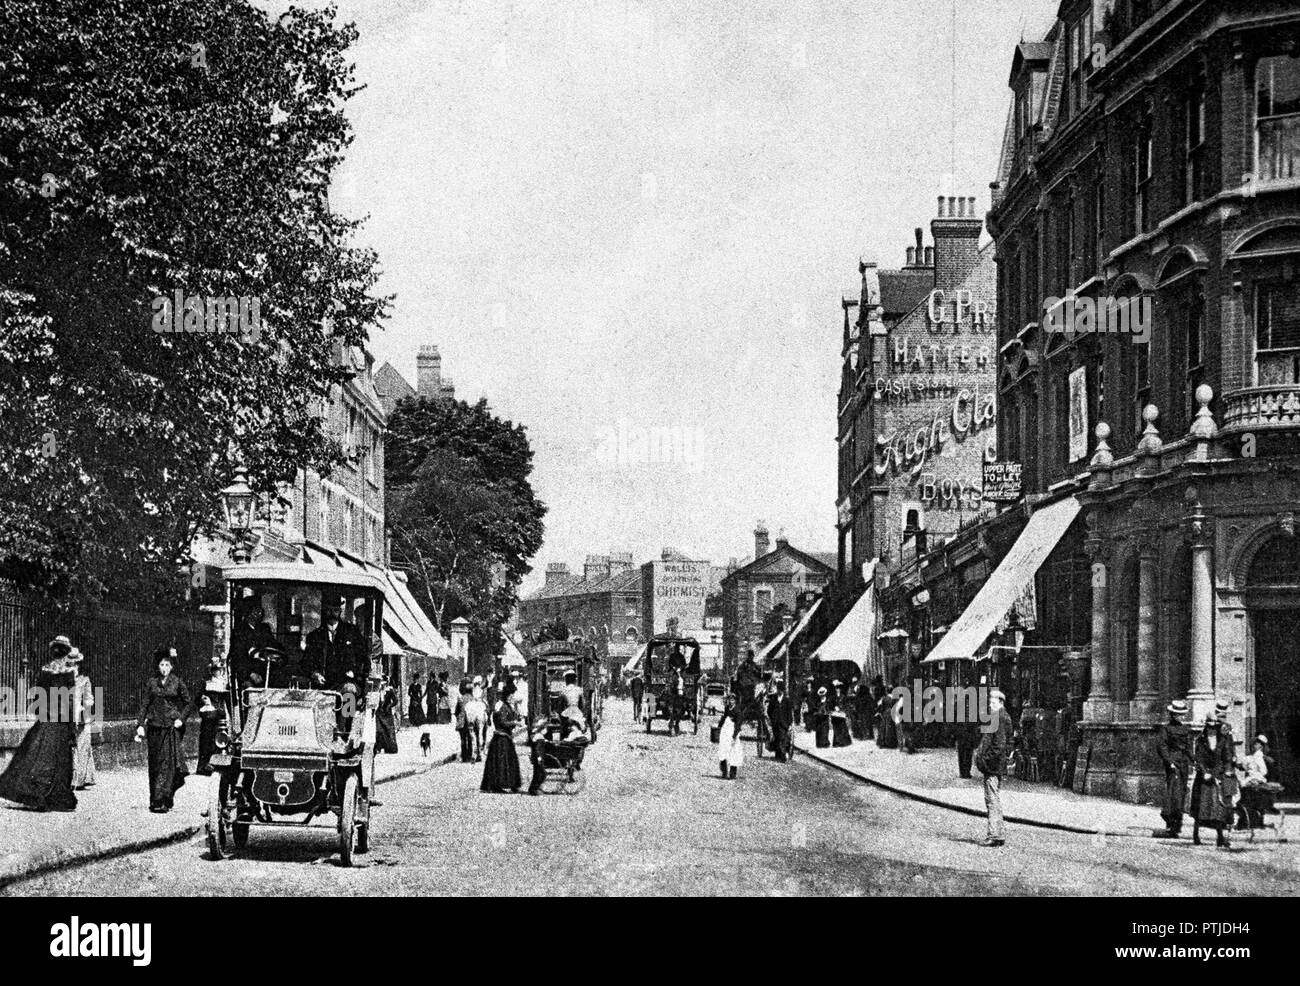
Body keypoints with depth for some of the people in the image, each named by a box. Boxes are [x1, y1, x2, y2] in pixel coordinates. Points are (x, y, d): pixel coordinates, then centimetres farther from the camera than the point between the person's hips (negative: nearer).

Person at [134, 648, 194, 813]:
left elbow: (189, 703, 7)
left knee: (168, 763, -9)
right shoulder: (152, 683, 7)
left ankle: (162, 801, -13)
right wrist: (140, 725, -1)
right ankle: (155, 799, 12)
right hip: (154, 727, 3)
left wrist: (181, 719, -6)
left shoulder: (177, 682, 1)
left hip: (172, 727, -3)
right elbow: (144, 704, 7)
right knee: (154, 764, 5)